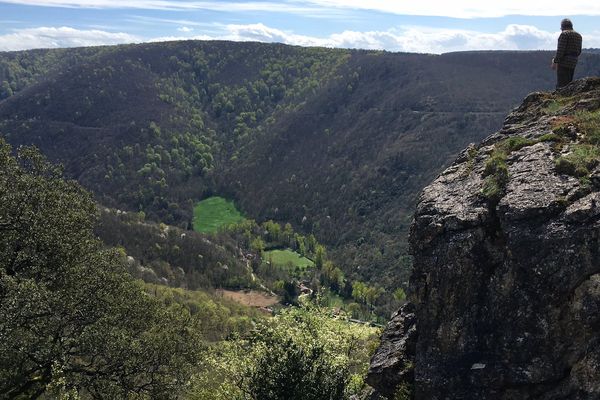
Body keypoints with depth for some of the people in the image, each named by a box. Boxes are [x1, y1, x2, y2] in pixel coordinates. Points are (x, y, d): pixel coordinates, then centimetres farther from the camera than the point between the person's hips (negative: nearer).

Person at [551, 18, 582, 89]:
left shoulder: (564, 34, -9)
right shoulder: (578, 35, 16)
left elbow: (560, 50, -16)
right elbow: (579, 51, 19)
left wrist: (555, 61, -14)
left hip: (564, 63, -9)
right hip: (573, 63, 9)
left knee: (561, 84, -9)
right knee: (568, 84, 12)